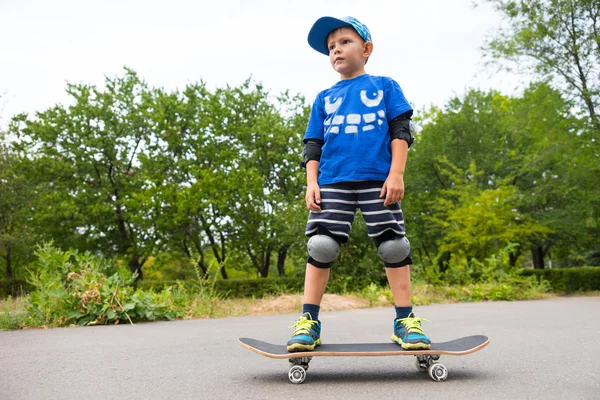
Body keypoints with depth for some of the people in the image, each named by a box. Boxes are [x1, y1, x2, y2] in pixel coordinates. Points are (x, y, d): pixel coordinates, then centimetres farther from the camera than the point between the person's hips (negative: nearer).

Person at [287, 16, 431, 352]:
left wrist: (396, 174, -6)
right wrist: (311, 182, 3)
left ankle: (406, 320, 8)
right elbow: (313, 144, 17)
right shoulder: (324, 98, 20)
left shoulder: (385, 87, 14)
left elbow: (401, 131, 6)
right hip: (332, 182, 2)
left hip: (378, 180, -1)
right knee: (321, 246, -5)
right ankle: (309, 321, 2)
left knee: (394, 246, -2)